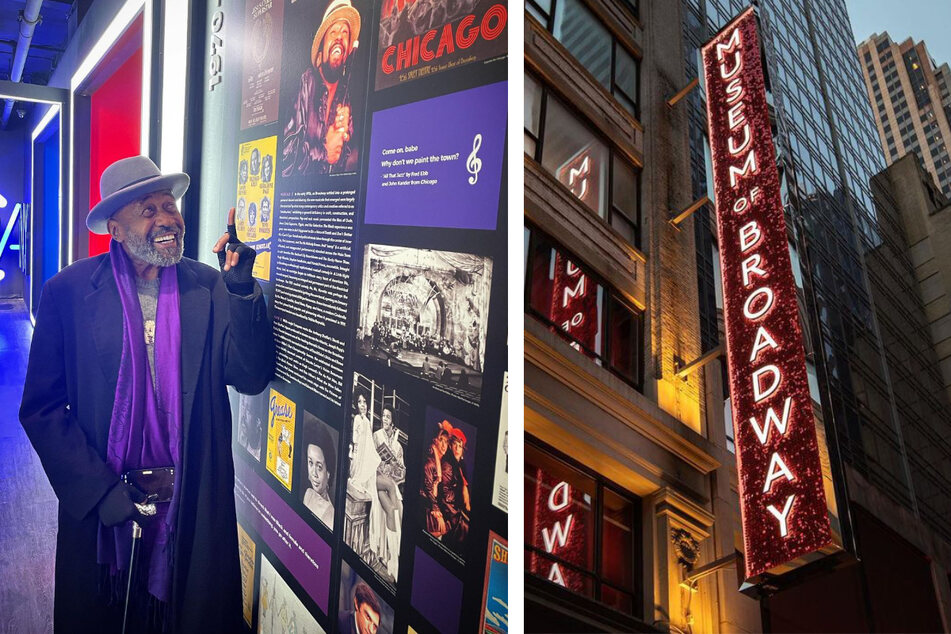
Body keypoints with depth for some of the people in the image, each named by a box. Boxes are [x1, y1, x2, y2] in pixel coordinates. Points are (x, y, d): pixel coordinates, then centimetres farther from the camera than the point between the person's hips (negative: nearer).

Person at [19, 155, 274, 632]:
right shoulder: (69, 292, -6)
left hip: (195, 507, 1)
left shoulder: (210, 288, -3)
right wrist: (99, 491, -13)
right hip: (98, 504, -1)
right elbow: (41, 408, -5)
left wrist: (241, 288, -22)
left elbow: (251, 378, -11)